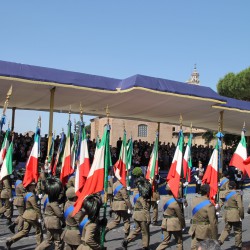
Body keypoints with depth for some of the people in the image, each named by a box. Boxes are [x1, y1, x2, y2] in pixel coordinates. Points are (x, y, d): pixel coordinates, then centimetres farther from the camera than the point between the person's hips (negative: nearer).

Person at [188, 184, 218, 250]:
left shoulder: (194, 200, -2)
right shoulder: (209, 205, -20)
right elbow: (213, 222, -18)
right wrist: (214, 238, -9)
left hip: (194, 230, 6)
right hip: (204, 232, -6)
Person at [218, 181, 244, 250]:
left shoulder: (226, 194, 5)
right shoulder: (237, 194, -15)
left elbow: (223, 204, 6)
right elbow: (240, 207, -17)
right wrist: (241, 216, -6)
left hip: (227, 215, 6)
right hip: (235, 215, -6)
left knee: (226, 229, 15)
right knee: (238, 231, 10)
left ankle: (220, 241, 0)